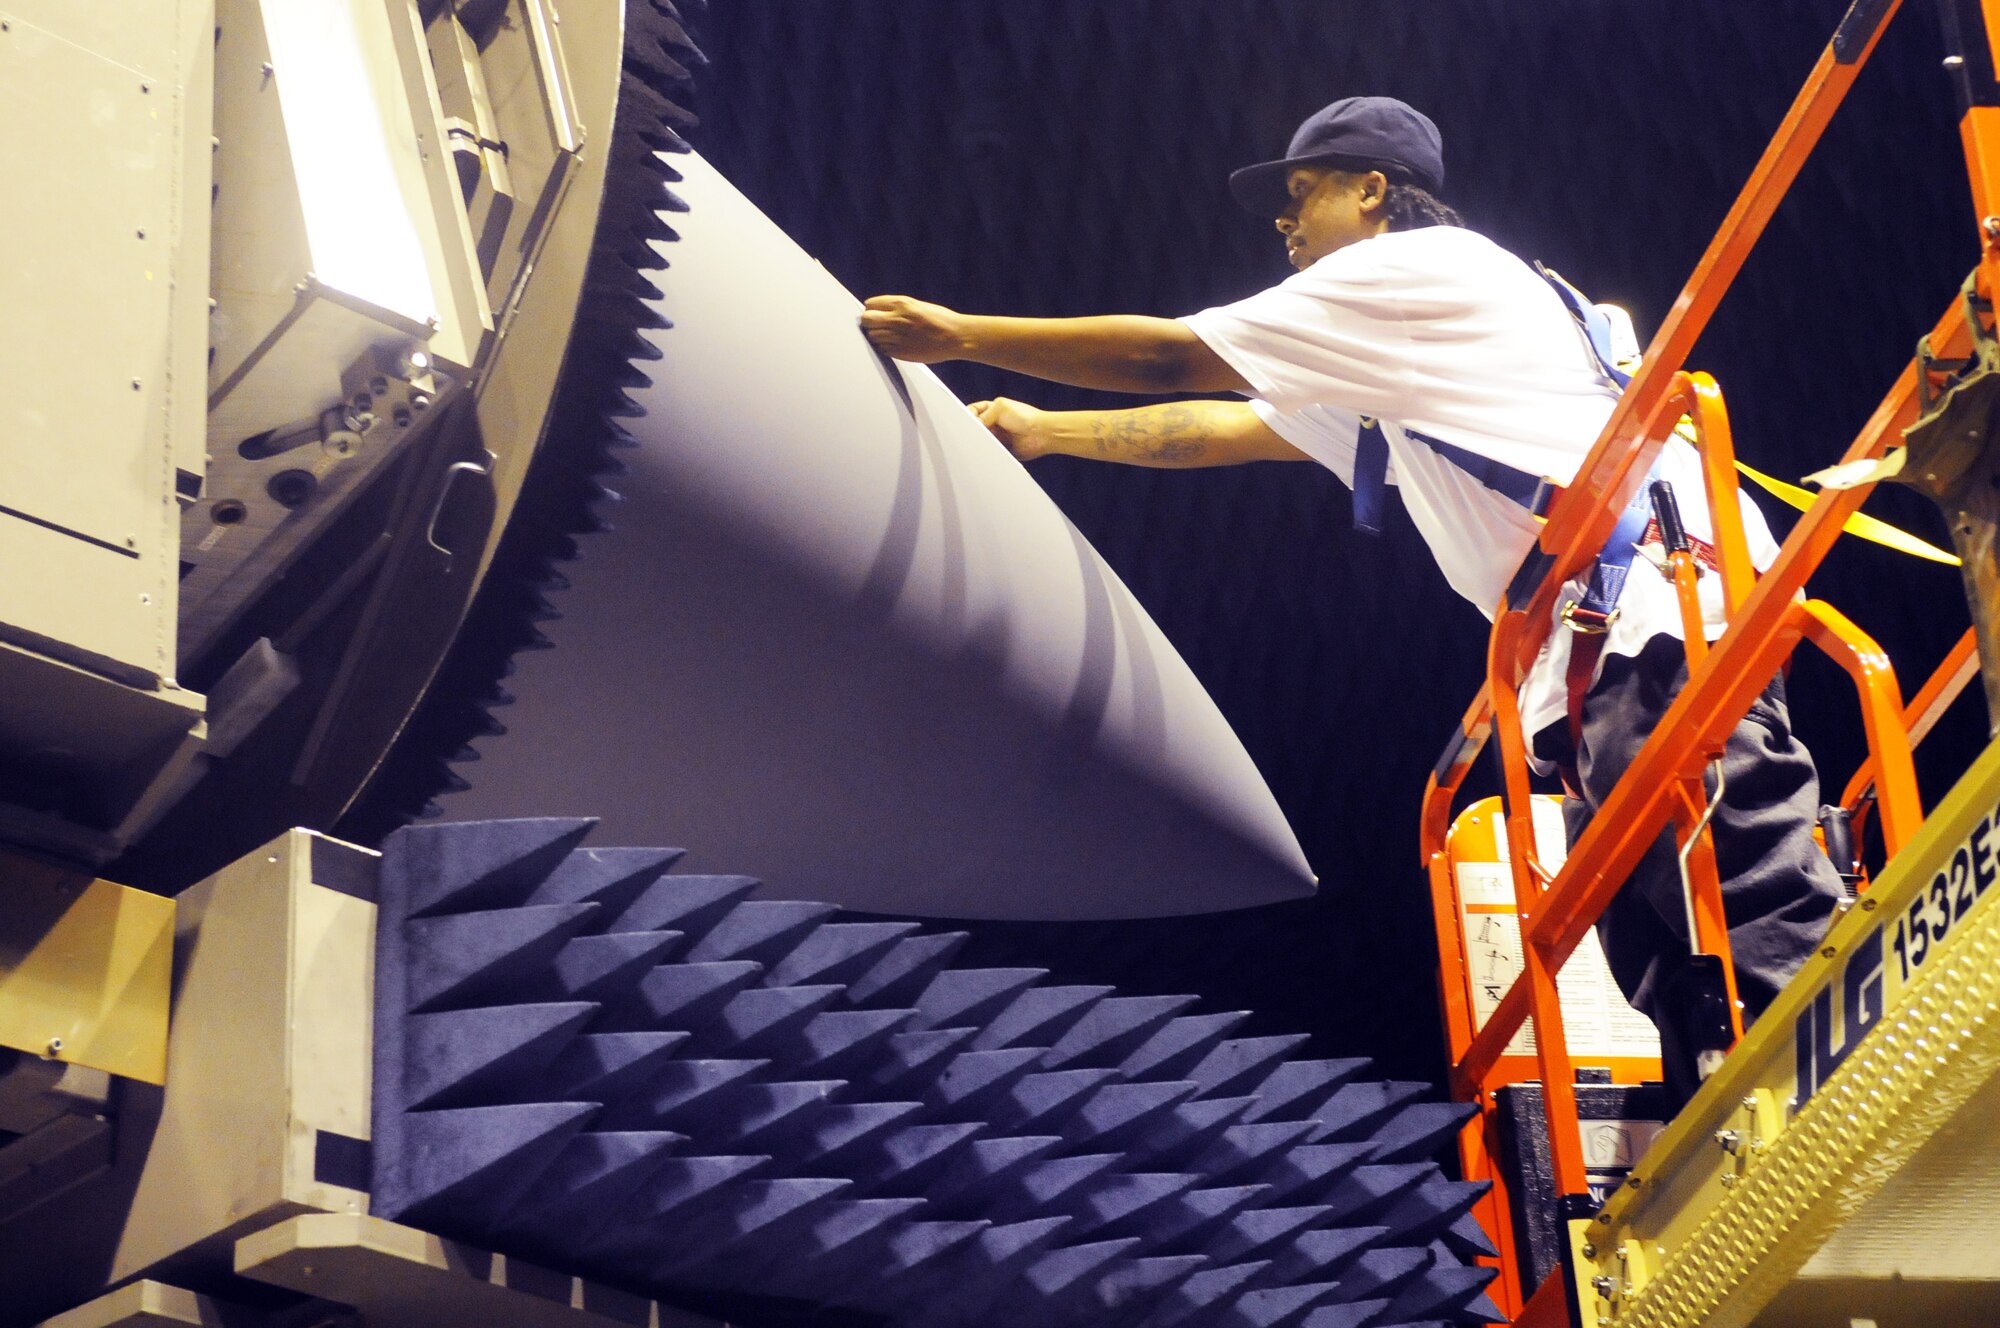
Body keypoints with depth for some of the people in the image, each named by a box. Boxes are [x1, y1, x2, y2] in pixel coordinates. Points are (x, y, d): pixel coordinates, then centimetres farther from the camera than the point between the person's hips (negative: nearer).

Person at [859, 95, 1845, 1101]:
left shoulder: (1414, 265, 4)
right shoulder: (1391, 365, 33)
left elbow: (1171, 356, 5)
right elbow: (1218, 431, 40)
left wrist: (961, 335, 13)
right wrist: (1040, 432, 44)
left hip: (1661, 617, -10)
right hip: (1612, 651, 10)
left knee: (1767, 934, -20)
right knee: (1667, 982, 4)